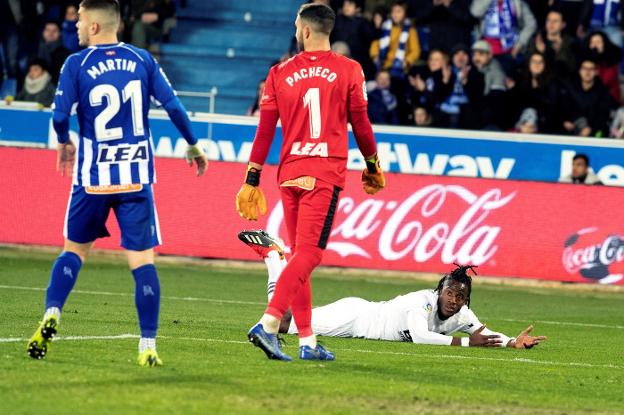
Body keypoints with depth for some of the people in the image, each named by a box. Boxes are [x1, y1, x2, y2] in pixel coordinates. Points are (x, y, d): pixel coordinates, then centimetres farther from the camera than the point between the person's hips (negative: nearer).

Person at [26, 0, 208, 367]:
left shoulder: (76, 64, -4)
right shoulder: (142, 59, 3)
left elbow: (60, 115, -10)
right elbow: (173, 106, -1)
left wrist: (65, 143, 11)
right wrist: (193, 145, 12)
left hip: (93, 175, -1)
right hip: (137, 177, 1)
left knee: (75, 249, 18)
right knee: (142, 258, 1)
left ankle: (52, 315, 1)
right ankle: (148, 346, -3)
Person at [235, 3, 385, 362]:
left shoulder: (281, 73, 6)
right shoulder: (349, 71, 1)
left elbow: (265, 130, 7)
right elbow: (360, 124, 6)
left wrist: (252, 180, 12)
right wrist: (372, 166, 21)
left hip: (290, 172, 3)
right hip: (326, 173, -3)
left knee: (300, 253, 11)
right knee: (309, 253, -8)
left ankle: (308, 342, 9)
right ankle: (269, 323, -25)